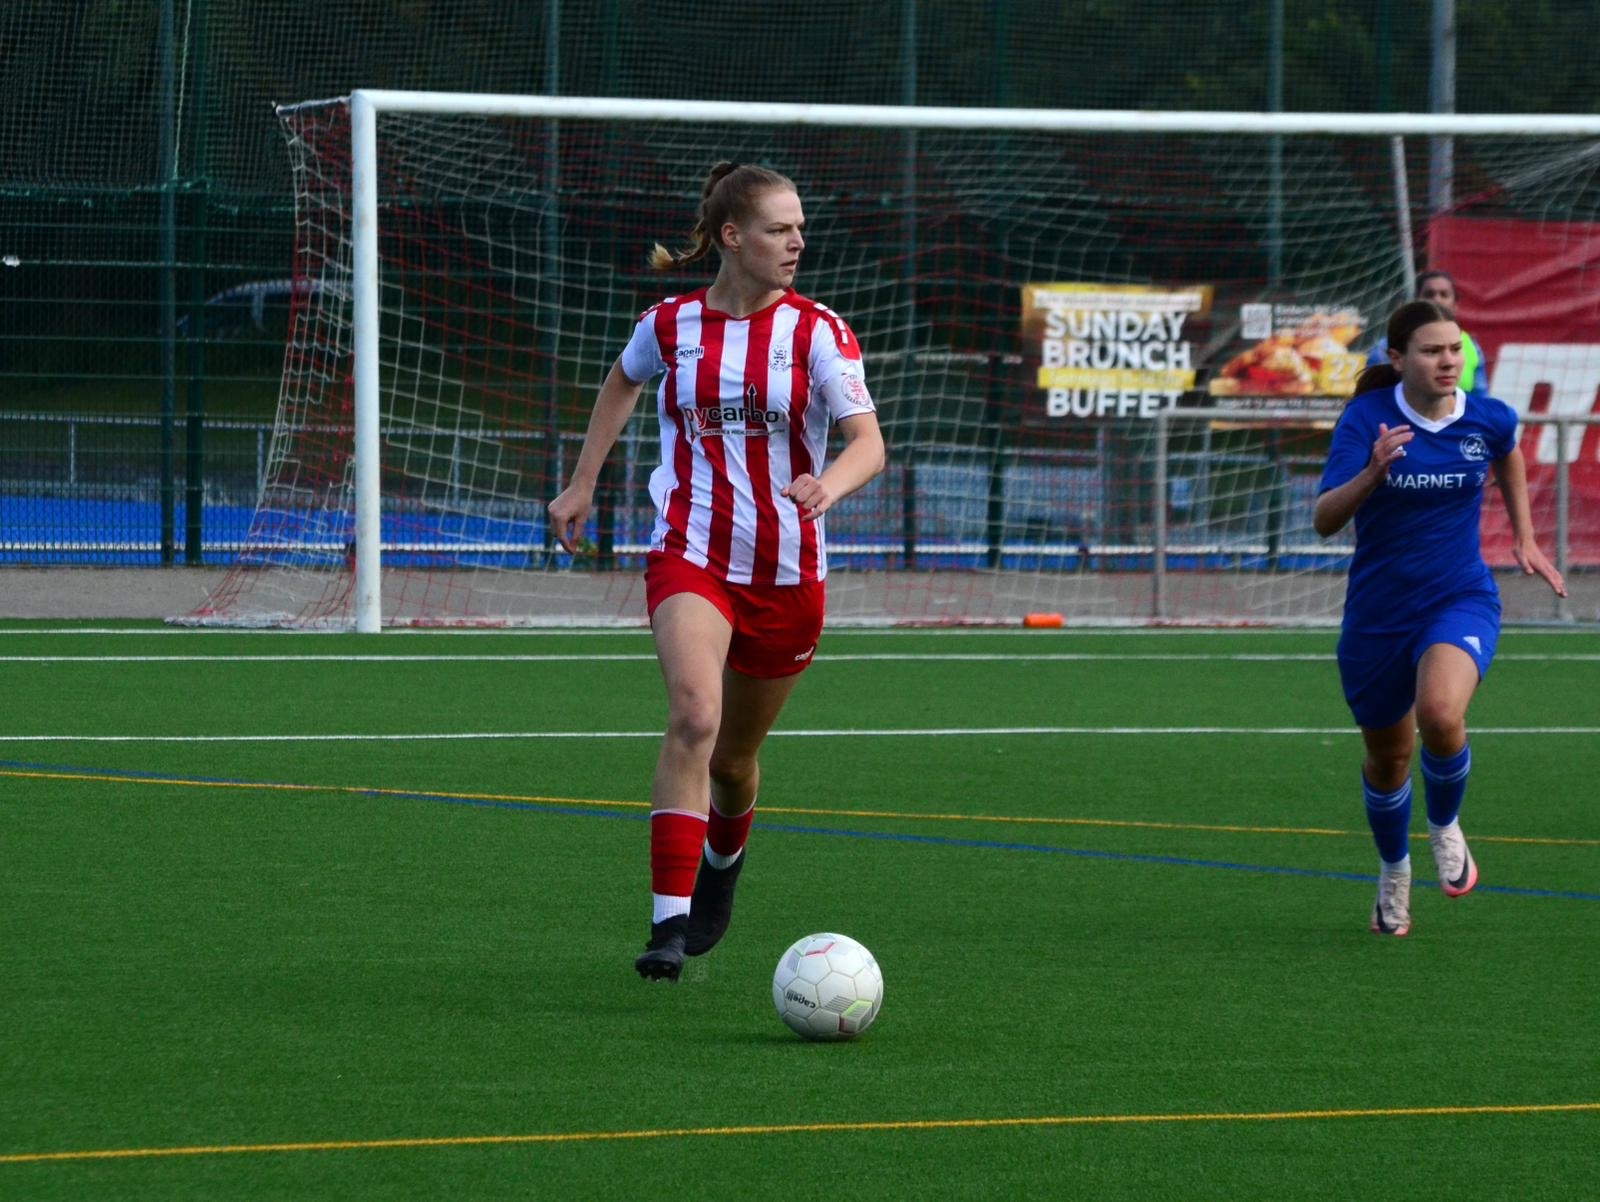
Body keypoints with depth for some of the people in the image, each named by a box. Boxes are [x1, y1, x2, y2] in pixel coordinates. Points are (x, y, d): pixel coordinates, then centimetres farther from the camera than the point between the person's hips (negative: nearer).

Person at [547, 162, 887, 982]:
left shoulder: (817, 333, -6)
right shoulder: (671, 325, -1)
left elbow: (869, 443, -14)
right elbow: (623, 380, 23)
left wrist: (830, 484, -36)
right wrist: (582, 483, 22)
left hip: (785, 571, 1)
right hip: (689, 556, -1)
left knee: (733, 760, 13)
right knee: (693, 715, -26)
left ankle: (723, 860, 50)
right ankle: (668, 923, -29)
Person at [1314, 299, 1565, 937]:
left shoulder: (1488, 419, -7)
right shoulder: (1366, 419, -14)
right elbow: (1324, 520, -23)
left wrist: (1524, 536, 19)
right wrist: (1372, 473, -39)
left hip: (1461, 600, 0)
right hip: (1377, 613, 1)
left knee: (1440, 714, -30)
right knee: (1387, 756, 14)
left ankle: (1445, 826, 1)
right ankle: (1393, 872, 44)